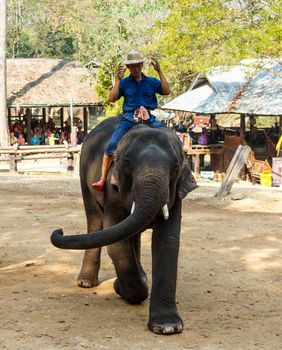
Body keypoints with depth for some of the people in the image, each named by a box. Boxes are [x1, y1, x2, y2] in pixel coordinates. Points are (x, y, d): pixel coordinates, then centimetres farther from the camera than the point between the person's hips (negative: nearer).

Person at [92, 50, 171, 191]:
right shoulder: (124, 83, 10)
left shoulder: (151, 82, 14)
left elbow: (167, 91, -1)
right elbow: (112, 98, -3)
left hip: (149, 118, 2)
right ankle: (102, 180, -22)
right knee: (112, 145, -23)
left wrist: (159, 72, -5)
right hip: (130, 118, -2)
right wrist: (118, 79, -8)